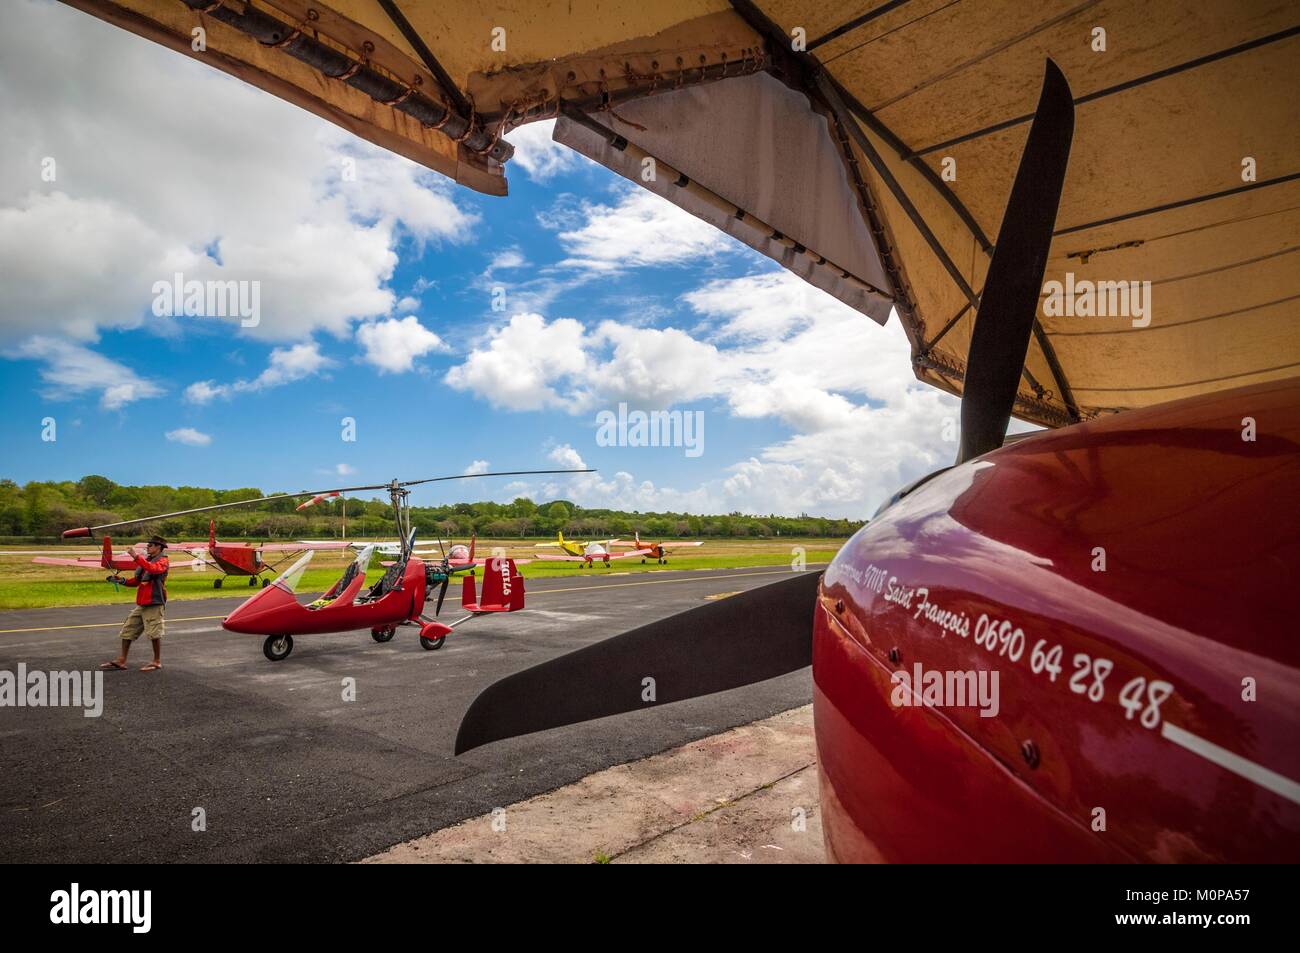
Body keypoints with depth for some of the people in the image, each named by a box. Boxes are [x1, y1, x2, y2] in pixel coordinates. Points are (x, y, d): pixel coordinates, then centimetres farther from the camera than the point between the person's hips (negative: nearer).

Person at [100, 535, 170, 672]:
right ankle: (121, 661, 16)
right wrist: (122, 580, 6)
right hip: (141, 604, 9)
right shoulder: (145, 560, 19)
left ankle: (157, 662, 5)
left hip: (154, 603, -9)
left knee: (154, 633, -5)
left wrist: (137, 557, -27)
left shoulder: (162, 561, -4)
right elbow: (136, 582, 22)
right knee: (128, 629, 10)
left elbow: (153, 569, -28)